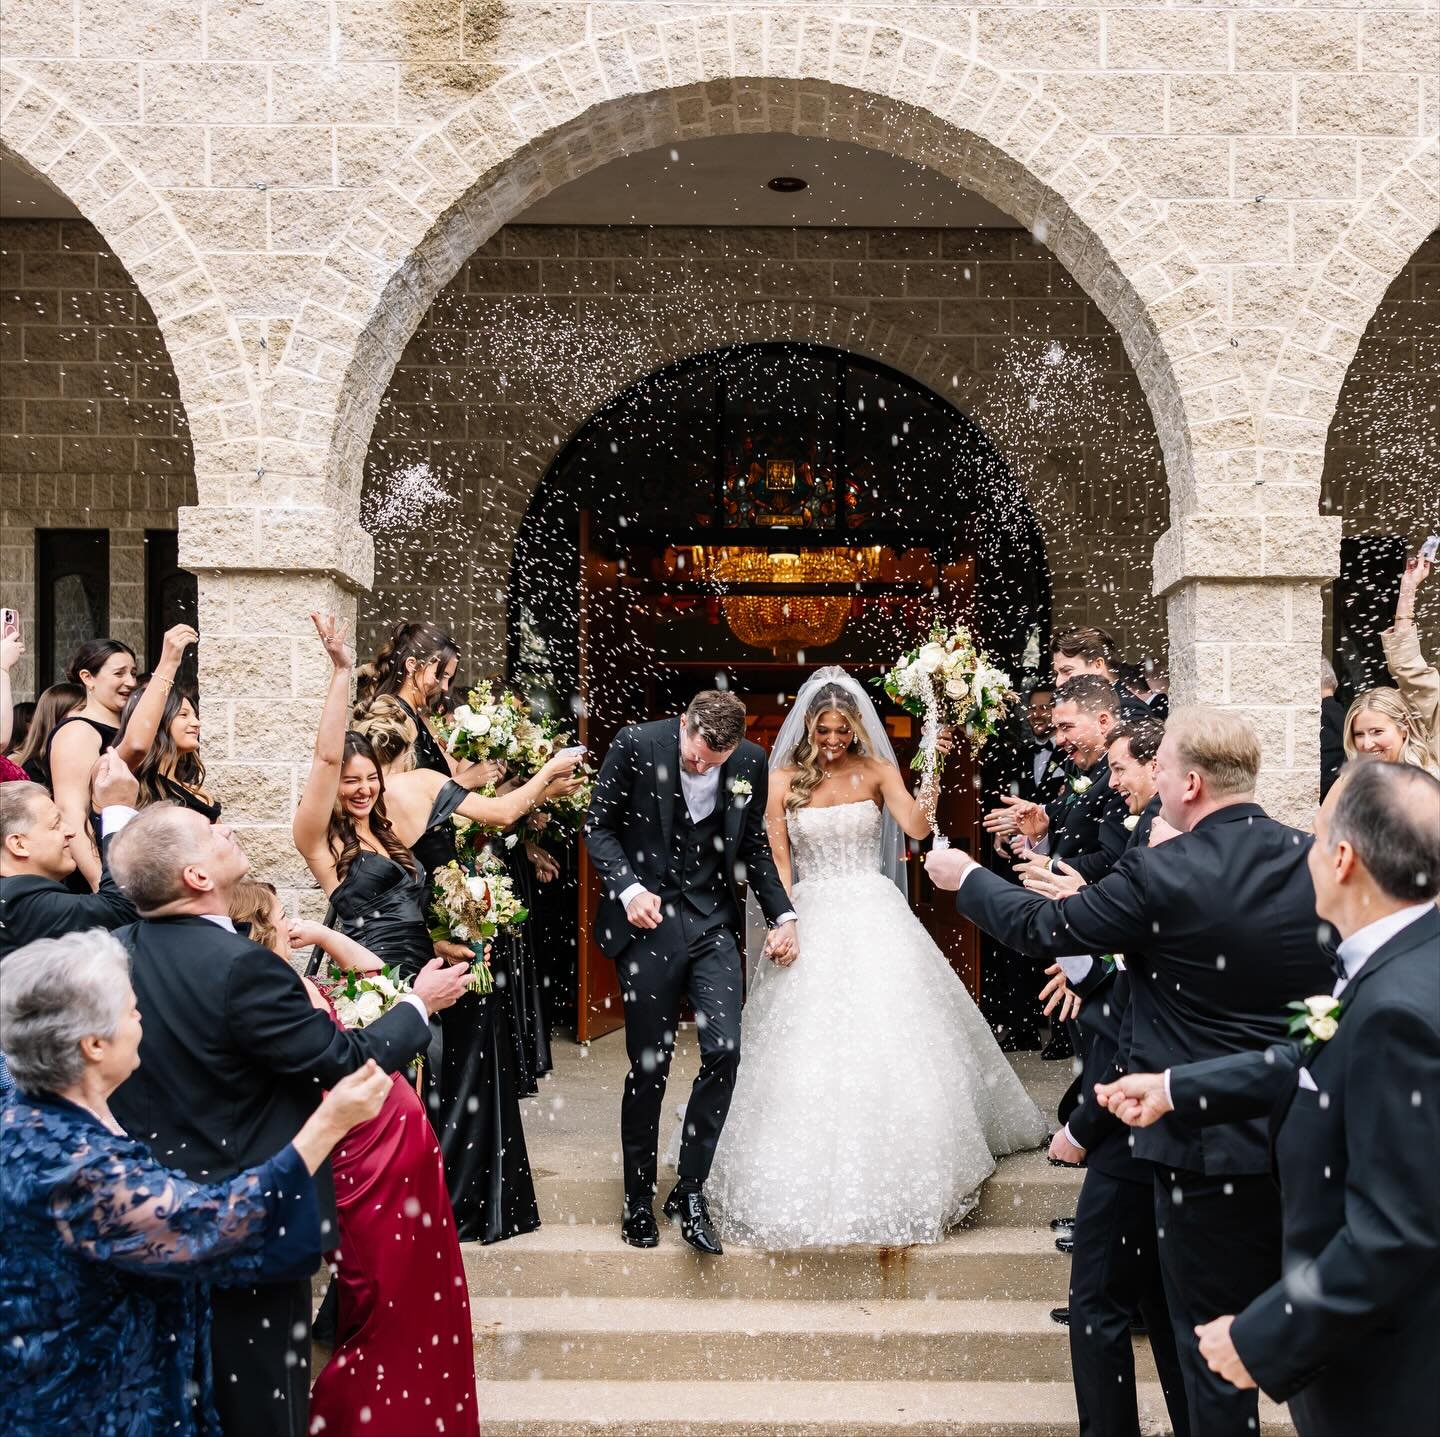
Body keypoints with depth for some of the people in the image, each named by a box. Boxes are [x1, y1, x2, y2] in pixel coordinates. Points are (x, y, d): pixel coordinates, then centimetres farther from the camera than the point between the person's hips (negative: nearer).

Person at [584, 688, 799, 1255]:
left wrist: (781, 914, 5)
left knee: (723, 1051, -9)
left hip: (712, 921, 3)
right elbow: (598, 826, -3)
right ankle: (639, 1201, 21)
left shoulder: (751, 762, -1)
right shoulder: (636, 744, -10)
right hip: (648, 919, -2)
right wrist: (628, 887, -16)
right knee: (649, 1065, 4)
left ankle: (690, 1190, 9)